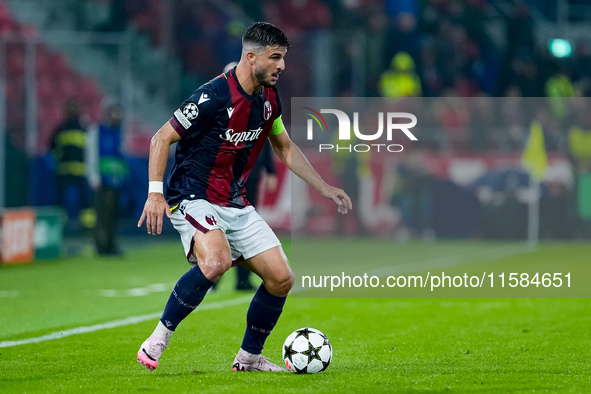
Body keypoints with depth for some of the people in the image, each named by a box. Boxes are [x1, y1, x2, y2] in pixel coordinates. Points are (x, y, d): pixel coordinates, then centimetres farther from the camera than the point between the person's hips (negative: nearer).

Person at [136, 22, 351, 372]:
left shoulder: (268, 99, 6)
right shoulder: (214, 96, -19)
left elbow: (285, 149, 22)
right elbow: (162, 138, -14)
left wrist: (325, 188, 18)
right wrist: (155, 193, -22)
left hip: (235, 205, 8)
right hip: (193, 198, -8)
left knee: (281, 279, 0)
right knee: (217, 261, -35)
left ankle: (249, 357, 18)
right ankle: (158, 339, -20)